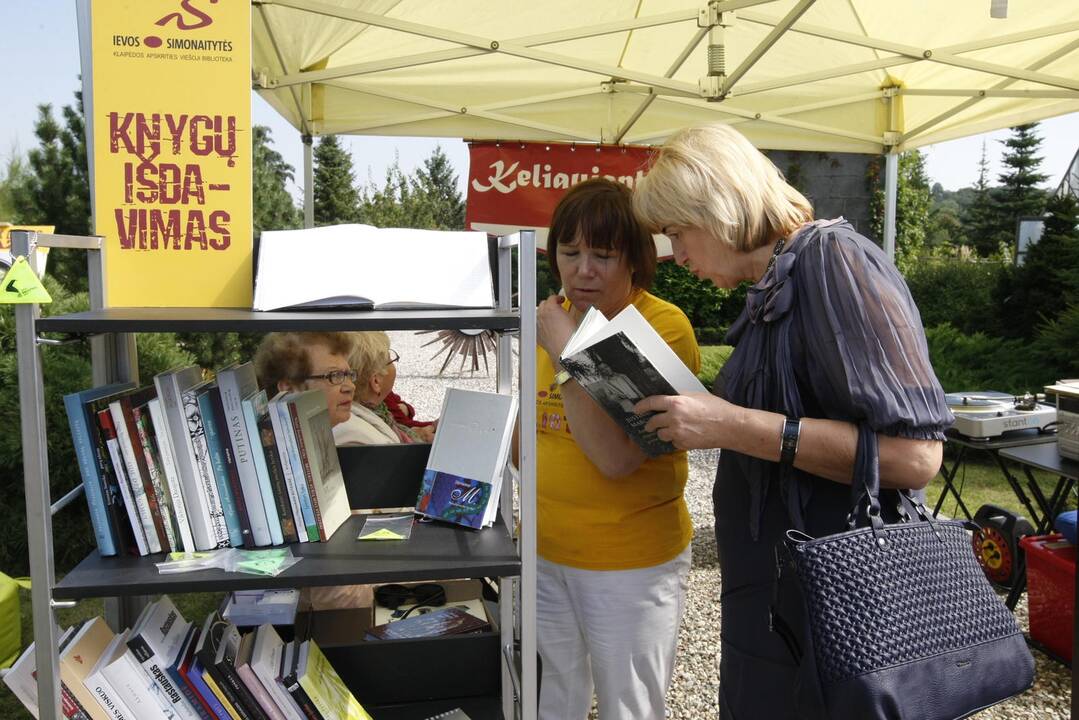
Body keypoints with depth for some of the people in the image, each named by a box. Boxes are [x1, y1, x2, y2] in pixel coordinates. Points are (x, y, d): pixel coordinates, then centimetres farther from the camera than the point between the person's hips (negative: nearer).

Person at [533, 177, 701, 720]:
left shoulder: (662, 326, -17)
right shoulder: (553, 317, 3)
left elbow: (617, 456, -26)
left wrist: (565, 349, -25)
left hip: (629, 561, -6)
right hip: (543, 550, 6)